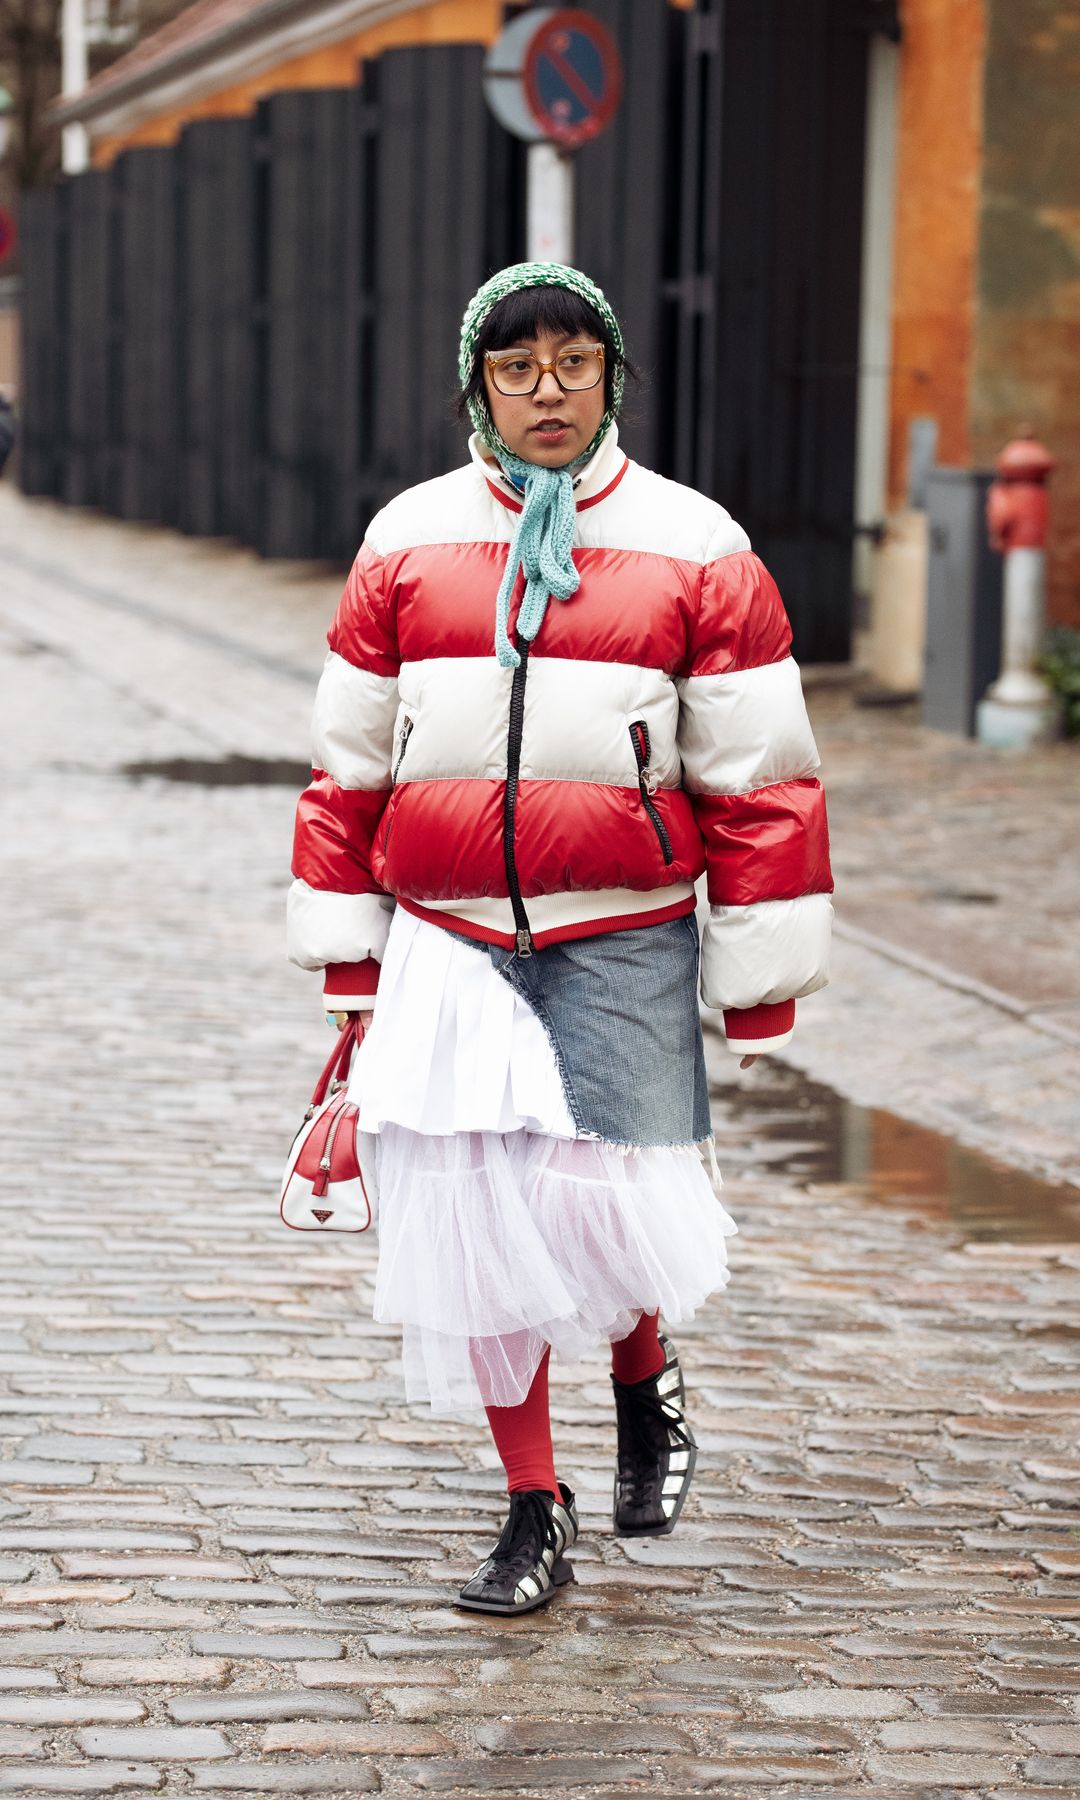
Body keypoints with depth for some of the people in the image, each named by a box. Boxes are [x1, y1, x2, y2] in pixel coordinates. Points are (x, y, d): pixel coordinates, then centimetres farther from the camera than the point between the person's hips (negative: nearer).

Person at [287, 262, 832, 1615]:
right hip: (446, 945, 2)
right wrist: (346, 954, 11)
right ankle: (534, 1507, 18)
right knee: (474, 1221, 1)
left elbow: (759, 780, 2)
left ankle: (644, 1380, 25)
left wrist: (761, 985, 0)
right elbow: (350, 762, 13)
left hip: (624, 944, -2)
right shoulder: (407, 543, 7)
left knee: (619, 1206, -11)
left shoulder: (695, 552, 1)